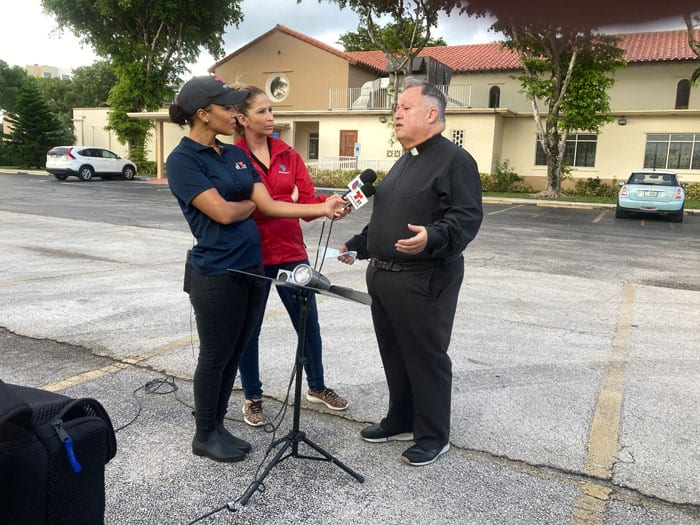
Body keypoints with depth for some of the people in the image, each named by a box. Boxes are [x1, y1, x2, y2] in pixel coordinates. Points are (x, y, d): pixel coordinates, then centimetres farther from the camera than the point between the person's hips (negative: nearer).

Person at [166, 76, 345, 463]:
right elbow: (223, 212, -20)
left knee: (233, 354, 16)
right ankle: (204, 435, 26)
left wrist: (321, 209, -5)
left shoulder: (236, 154, 10)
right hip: (216, 275, -7)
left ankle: (217, 426, 33)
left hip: (252, 268, 7)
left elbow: (269, 205, 4)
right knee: (215, 356, 6)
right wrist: (250, 204, 1)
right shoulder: (182, 160, -12)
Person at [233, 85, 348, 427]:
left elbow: (308, 201, 1)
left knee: (309, 324, 13)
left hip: (291, 253, 4)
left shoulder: (289, 155, 6)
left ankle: (317, 387, 35)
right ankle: (252, 398, 31)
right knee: (248, 330, 10)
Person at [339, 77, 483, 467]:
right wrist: (358, 245, 25)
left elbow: (468, 216, -20)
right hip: (384, 276, 9)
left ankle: (434, 437, 19)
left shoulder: (454, 159, -10)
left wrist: (433, 238, -37)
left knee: (426, 359, 2)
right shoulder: (405, 161, 19)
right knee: (394, 356, 17)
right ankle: (400, 422, 34)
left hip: (424, 281, -9)